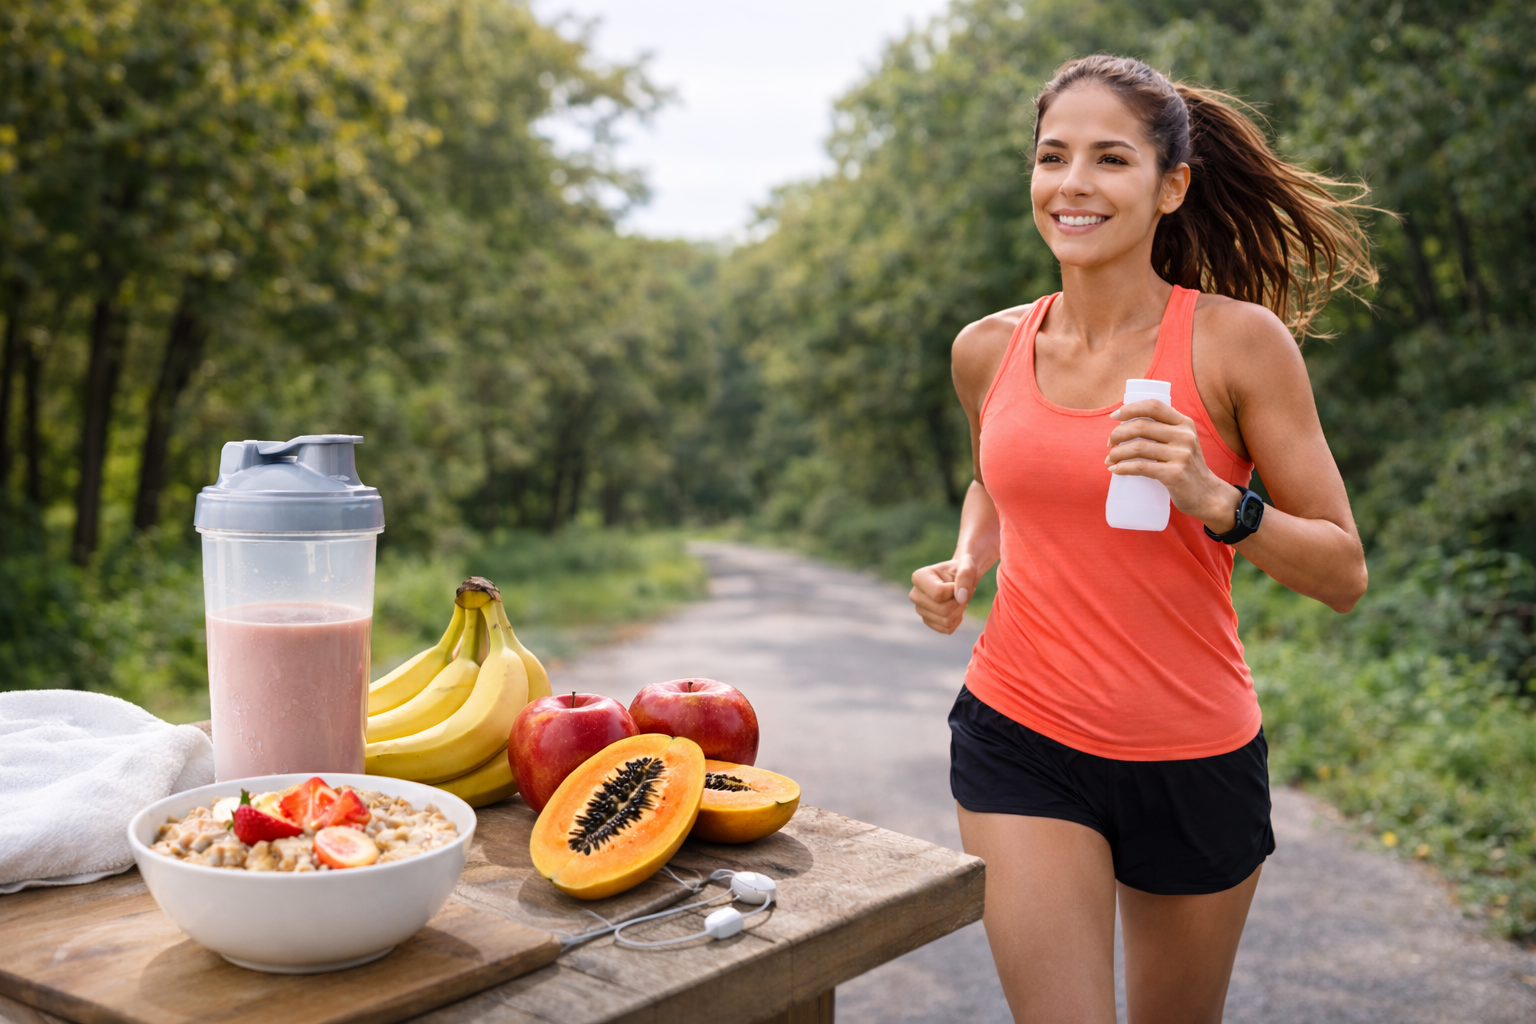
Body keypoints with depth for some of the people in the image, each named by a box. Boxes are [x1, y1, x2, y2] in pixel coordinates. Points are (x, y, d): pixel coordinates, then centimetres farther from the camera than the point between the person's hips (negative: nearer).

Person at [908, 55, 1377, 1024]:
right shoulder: (989, 349, 1)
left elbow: (1344, 572, -7)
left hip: (1195, 758, -1)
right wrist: (964, 564, 2)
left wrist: (1215, 500, -24)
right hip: (1020, 738, 1)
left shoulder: (1239, 341, -9)